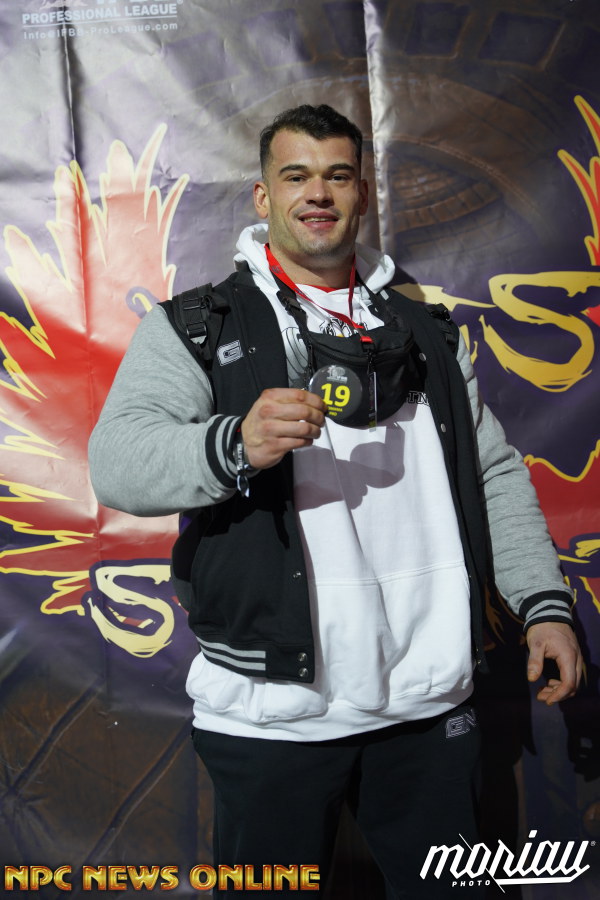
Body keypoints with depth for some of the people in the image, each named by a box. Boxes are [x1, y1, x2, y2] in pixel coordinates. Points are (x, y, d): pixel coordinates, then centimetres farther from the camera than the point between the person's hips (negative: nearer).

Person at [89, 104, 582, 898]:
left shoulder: (425, 333, 14)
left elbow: (495, 475, 14)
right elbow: (117, 461, -12)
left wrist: (544, 601, 4)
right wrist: (234, 445, -30)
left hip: (429, 703, 4)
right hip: (274, 712, -3)